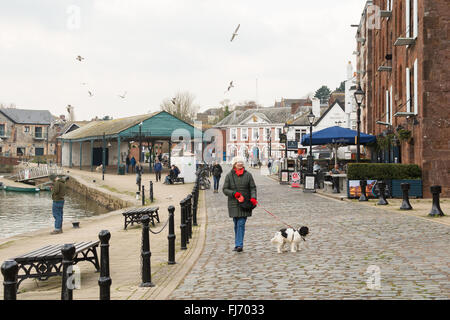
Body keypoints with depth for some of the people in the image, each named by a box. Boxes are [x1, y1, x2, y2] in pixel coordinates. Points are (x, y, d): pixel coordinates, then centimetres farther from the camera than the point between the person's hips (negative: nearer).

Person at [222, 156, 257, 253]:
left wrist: (253, 198, -13)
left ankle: (239, 244, -13)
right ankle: (238, 244, 17)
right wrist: (234, 193, -14)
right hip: (234, 204, 1)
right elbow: (225, 189, 2)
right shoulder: (229, 176, 4)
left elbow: (253, 188, 4)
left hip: (245, 204, -1)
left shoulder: (248, 175, 4)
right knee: (236, 225, 8)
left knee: (241, 224, -10)